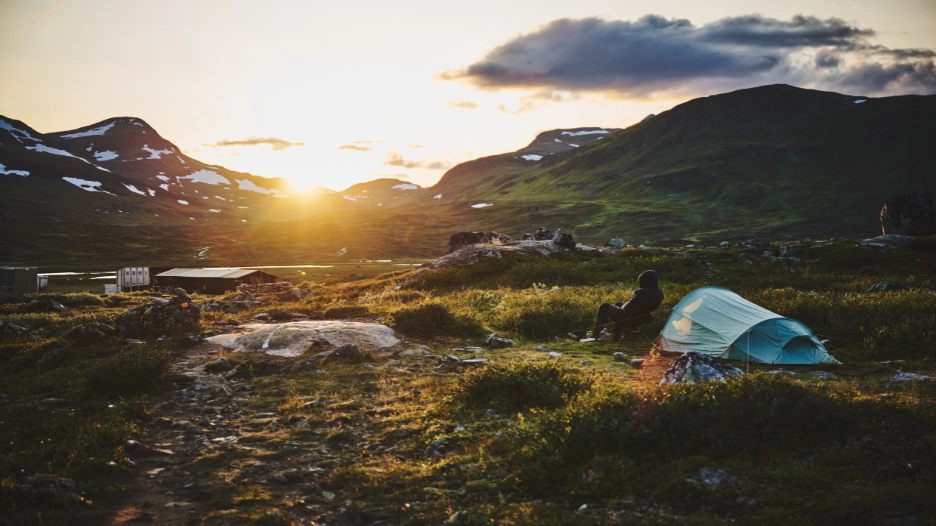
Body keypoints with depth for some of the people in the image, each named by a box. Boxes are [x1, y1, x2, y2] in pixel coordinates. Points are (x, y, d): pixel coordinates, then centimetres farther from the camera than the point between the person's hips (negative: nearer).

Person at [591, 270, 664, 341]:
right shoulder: (659, 294, -7)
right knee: (619, 305, 35)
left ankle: (595, 335, 18)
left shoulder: (643, 292, -32)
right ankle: (616, 336, 40)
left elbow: (629, 308, -24)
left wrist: (621, 307, -2)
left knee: (604, 307, 13)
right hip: (640, 321, 8)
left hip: (627, 320, -8)